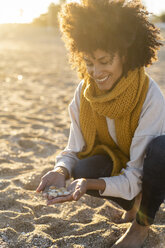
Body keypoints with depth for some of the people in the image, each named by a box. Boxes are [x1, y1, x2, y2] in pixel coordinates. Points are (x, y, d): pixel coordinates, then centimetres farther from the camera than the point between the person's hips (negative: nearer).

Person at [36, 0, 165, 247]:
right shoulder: (84, 92, -14)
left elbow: (137, 177, -28)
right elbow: (75, 150, -10)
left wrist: (89, 185, -44)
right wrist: (61, 171, -33)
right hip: (115, 168, 4)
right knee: (84, 168, -28)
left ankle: (142, 224, -9)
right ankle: (135, 204, 5)